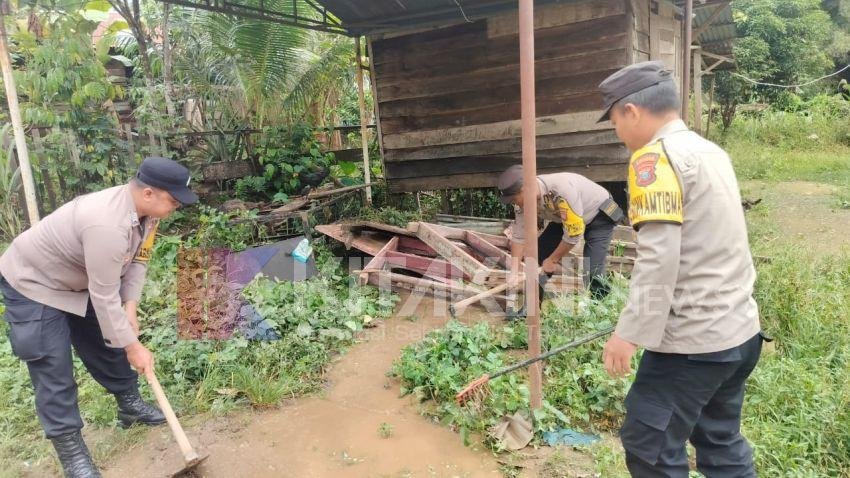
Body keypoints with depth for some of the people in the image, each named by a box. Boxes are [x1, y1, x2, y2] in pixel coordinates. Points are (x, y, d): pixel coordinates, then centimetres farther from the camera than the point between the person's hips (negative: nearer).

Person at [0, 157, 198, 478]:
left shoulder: (145, 208, -14)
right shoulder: (107, 225, -41)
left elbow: (138, 259, -4)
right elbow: (105, 297, -34)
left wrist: (130, 308, -15)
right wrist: (133, 347, -25)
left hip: (77, 282, 9)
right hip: (33, 284, -8)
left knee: (107, 344, 16)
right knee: (53, 370, -4)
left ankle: (129, 404, 34)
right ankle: (70, 449, 9)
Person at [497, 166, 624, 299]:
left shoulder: (561, 189, -40)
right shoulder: (524, 203, -18)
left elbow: (574, 232, -33)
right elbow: (518, 237, -11)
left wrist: (553, 260, -20)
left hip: (599, 215, -6)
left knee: (592, 272, -21)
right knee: (537, 255, -4)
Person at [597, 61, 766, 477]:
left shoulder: (655, 157, -15)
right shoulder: (711, 152, 12)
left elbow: (658, 257, -23)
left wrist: (630, 333, -19)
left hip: (694, 339, -9)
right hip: (739, 330, 9)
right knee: (721, 441, 20)